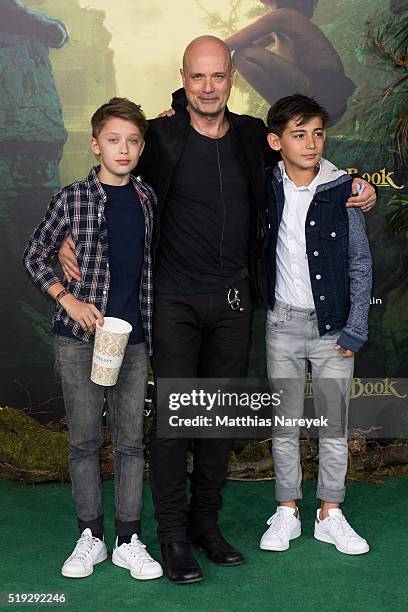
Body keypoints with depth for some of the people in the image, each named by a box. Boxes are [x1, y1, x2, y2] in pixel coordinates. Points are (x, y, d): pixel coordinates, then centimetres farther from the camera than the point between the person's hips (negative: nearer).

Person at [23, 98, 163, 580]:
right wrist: (69, 299, -7)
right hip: (79, 338, -2)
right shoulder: (72, 199, -3)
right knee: (84, 440, 6)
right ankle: (90, 538, 20)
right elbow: (34, 257, 2)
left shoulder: (148, 199, 6)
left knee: (131, 441, 6)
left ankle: (129, 541, 17)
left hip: (133, 338, 3)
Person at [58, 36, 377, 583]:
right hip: (175, 301, -3)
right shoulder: (161, 136, -5)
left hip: (232, 301, 4)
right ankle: (173, 533, 12)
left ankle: (206, 522, 25)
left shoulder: (252, 136, 6)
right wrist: (71, 238, -11)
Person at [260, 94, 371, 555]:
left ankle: (330, 514, 22)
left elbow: (360, 263, -1)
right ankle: (286, 512, 23)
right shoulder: (267, 186, -1)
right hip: (283, 323, 1)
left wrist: (355, 329, -5)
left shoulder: (343, 191, -6)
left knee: (334, 423, 7)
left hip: (333, 326, -1)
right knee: (284, 423, 9)